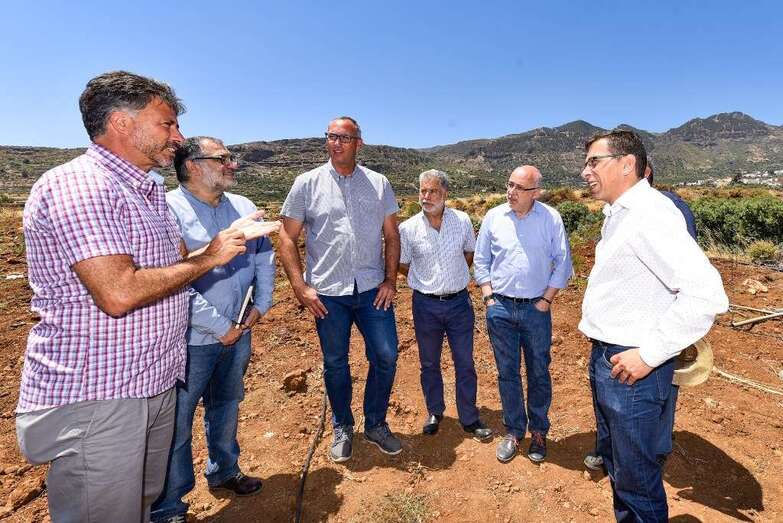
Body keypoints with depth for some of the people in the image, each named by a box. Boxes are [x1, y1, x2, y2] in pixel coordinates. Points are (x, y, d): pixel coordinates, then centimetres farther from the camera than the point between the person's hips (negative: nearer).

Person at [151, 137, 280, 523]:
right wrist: (220, 326, -17)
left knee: (226, 407, 23)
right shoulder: (168, 210, -16)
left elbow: (265, 256, 13)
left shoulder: (244, 208, 6)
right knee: (176, 424, 9)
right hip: (191, 340, -6)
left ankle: (224, 471, 45)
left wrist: (261, 305, 3)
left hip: (238, 333, 6)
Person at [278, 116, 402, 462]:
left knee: (386, 356, 3)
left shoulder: (379, 184, 6)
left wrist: (390, 279, 0)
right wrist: (300, 287, -8)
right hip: (327, 292, -1)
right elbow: (287, 238, 0)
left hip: (372, 289, 2)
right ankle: (342, 429, 34)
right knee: (335, 363, 12)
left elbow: (392, 235, 8)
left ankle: (375, 425, 27)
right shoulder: (307, 183, 0)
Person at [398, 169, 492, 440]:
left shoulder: (462, 220, -5)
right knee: (429, 364, 15)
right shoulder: (408, 228, -8)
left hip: (459, 301, 1)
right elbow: (403, 265, 5)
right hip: (426, 304, 0)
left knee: (465, 364, 10)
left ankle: (469, 418, 29)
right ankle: (434, 412, 37)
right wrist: (427, 282, 6)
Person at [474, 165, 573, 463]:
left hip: (536, 308, -1)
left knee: (539, 373, 11)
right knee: (507, 373, 10)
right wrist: (488, 298, 0)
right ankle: (513, 431, 27)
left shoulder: (550, 218, -3)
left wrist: (547, 300, -4)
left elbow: (562, 263, 1)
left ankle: (538, 432, 31)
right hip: (500, 308, 1)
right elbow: (481, 262, 7)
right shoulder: (494, 217, 1)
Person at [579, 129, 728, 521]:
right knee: (614, 459, 25)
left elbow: (707, 294, -26)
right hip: (604, 357, 9)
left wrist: (649, 355, -23)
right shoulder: (618, 214, 10)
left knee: (635, 477, 8)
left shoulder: (650, 213, -19)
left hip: (631, 365, -9)